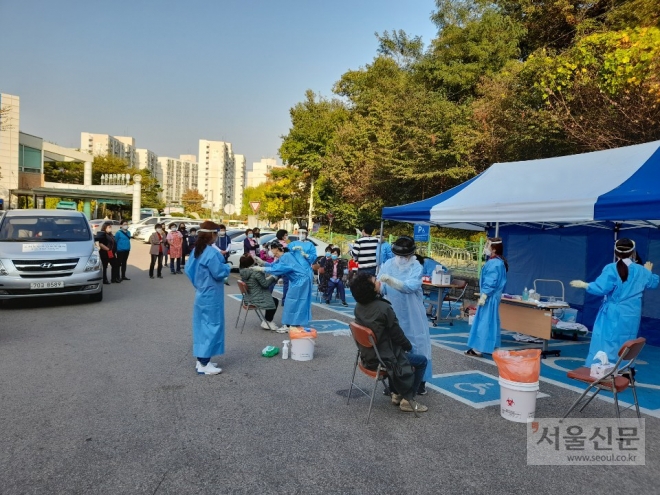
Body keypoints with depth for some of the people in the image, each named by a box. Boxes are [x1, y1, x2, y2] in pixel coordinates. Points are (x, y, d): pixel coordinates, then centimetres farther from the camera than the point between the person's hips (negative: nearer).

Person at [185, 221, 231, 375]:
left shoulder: (196, 250, 8)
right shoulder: (212, 252, -21)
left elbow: (188, 269, 14)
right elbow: (219, 273, -21)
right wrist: (227, 267, -2)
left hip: (201, 294, 9)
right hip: (211, 296, -9)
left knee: (202, 326, 14)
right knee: (211, 326, -2)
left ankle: (201, 360, 22)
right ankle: (204, 364, 3)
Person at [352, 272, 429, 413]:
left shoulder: (358, 306, -3)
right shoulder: (384, 308, -27)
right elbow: (397, 334, -16)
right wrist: (409, 346, 6)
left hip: (368, 356, 8)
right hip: (383, 359, -7)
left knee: (400, 350, 35)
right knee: (422, 361, 12)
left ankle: (396, 393, 36)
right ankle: (407, 400, 14)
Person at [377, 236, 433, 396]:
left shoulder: (416, 267, -11)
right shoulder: (388, 265, -3)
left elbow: (410, 286, -27)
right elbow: (380, 287, -7)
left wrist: (390, 280, -36)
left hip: (412, 316, -2)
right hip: (393, 314, 3)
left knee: (416, 344, 5)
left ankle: (420, 380, 19)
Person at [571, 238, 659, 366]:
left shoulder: (611, 269, -12)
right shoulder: (641, 271, 4)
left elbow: (600, 288, -20)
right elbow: (654, 282, 23)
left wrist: (583, 285, -5)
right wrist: (648, 272, 43)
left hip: (612, 315, -4)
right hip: (631, 317, 4)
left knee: (604, 344, 1)